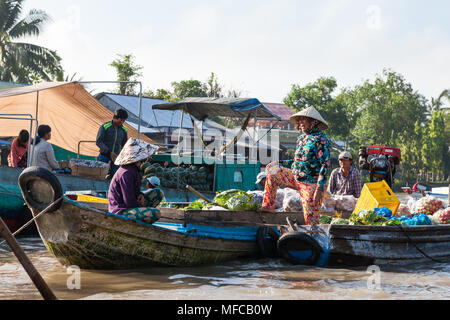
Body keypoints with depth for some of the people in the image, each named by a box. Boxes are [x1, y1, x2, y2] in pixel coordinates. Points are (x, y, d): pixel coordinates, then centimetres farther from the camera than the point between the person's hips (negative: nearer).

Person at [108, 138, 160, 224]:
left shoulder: (134, 170, 8)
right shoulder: (126, 173, -23)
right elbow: (129, 201, -24)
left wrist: (140, 195, 1)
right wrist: (140, 205, -7)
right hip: (121, 211, -10)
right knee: (156, 213, -27)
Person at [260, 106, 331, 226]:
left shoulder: (320, 139, -13)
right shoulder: (301, 138, 11)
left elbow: (325, 164, -18)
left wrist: (320, 189, -23)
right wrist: (289, 177, 26)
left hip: (311, 184, -8)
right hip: (296, 179, 8)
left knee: (311, 219, -8)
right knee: (272, 169, 4)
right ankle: (269, 206, 5)